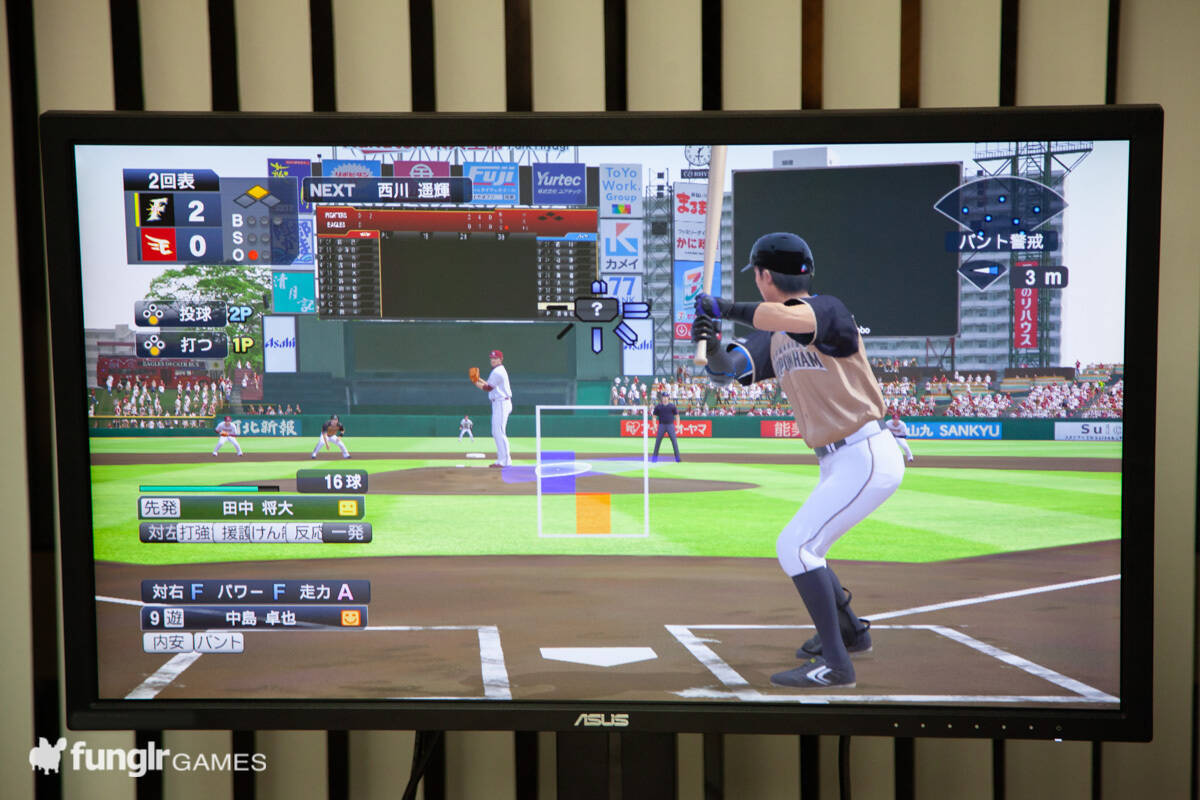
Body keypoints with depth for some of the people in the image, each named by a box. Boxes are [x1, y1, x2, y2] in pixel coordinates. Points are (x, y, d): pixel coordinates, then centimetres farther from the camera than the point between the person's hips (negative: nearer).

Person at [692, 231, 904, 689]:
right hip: (838, 463, 9)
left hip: (867, 458, -9)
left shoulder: (830, 310, -14)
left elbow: (794, 319, -37)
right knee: (801, 549, 21)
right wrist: (711, 344, -19)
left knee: (794, 547, -15)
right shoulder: (772, 336, 11)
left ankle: (835, 664, -9)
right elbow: (728, 371, 2)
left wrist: (723, 308, -29)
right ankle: (850, 632, 41)